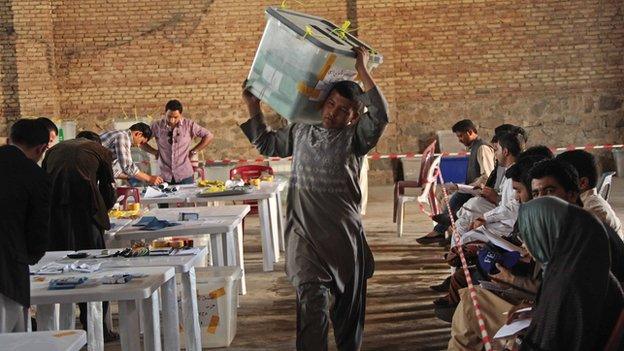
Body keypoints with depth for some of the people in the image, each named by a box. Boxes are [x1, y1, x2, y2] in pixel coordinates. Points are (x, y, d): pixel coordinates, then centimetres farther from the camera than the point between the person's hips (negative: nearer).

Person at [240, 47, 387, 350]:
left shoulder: (354, 137, 2)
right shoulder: (300, 132, 14)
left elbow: (380, 115, -18)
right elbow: (265, 144, 29)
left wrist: (362, 72, -18)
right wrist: (253, 107, 21)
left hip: (345, 232, -1)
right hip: (304, 231, 1)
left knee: (350, 302, 11)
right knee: (312, 302, -12)